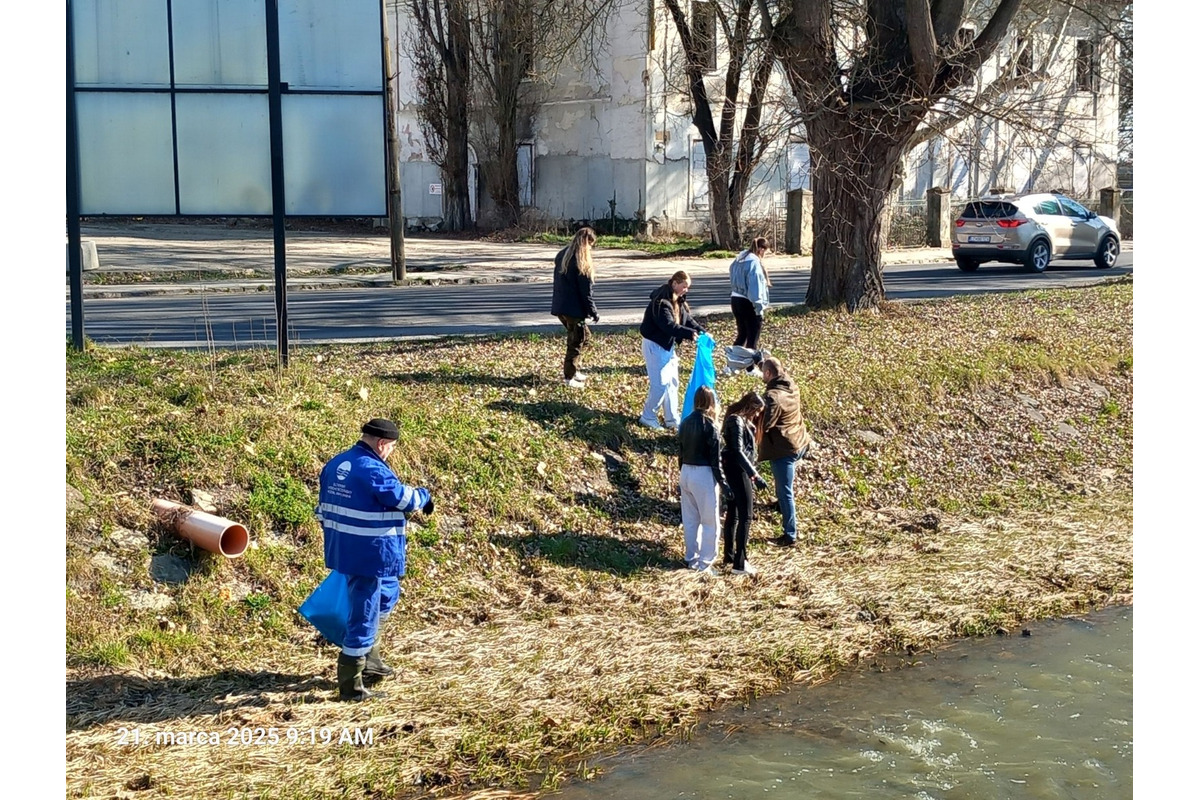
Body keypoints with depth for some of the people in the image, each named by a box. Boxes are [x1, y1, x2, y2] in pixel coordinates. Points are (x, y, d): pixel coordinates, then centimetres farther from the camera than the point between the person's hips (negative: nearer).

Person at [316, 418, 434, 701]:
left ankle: (369, 659, 33)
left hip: (343, 550, 10)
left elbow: (324, 508, 14)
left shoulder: (335, 464, 6)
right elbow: (402, 498, -15)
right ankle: (350, 686, 5)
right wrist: (424, 496, 6)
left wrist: (334, 540, 24)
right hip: (371, 555, -10)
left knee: (386, 596, 30)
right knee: (365, 616, -1)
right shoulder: (373, 470, -22)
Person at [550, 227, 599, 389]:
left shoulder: (562, 256, 9)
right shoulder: (581, 262, -16)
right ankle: (569, 377, 9)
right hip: (574, 309, -8)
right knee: (576, 341, 4)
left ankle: (572, 370, 24)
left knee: (581, 335, 22)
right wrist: (593, 312, -7)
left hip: (560, 307, 8)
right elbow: (585, 291, -15)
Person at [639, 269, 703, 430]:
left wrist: (701, 331, -11)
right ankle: (648, 417, 9)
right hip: (655, 346, -10)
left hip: (668, 346, 10)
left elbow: (688, 319, 5)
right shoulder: (661, 302, -25)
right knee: (661, 384, -7)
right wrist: (690, 333, -38)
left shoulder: (679, 301, 6)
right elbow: (669, 326, -33)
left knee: (672, 382, 12)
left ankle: (672, 419, 21)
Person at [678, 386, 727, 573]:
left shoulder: (686, 423, 5)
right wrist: (722, 482, -9)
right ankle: (704, 562, 4)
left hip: (685, 473, 7)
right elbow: (714, 458, -14)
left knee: (690, 520, 15)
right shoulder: (709, 425, -14)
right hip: (703, 475, -7)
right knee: (709, 522, 3)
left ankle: (691, 558, 23)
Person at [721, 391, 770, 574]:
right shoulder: (737, 421, -18)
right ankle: (739, 564, -8)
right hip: (738, 471, -10)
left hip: (734, 471, 10)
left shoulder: (741, 420, 12)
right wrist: (755, 475, -30)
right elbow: (738, 451, -26)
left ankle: (729, 556, 26)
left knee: (733, 513, 17)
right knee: (746, 516, -7)